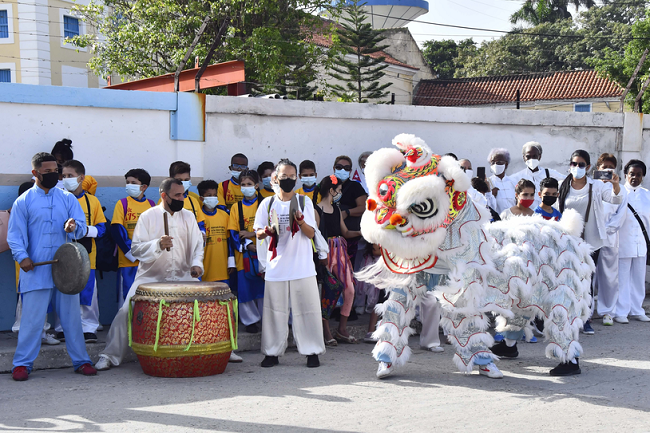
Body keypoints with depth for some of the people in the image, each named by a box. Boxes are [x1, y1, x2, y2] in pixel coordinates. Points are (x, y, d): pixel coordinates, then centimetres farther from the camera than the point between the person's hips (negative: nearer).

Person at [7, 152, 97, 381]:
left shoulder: (68, 198, 10)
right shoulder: (23, 201, 3)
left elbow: (82, 228, 5)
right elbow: (15, 235, 1)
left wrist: (74, 226, -19)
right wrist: (22, 256, -14)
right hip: (36, 271, -2)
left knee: (72, 316, 8)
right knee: (32, 318, -2)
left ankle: (81, 360, 17)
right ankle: (22, 363, 8)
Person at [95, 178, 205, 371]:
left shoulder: (188, 216, 7)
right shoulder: (148, 216, -3)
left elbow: (197, 244, 9)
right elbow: (136, 248, -8)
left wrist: (196, 263, -10)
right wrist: (158, 245, -25)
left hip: (182, 277, 3)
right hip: (151, 276, -2)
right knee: (127, 310, -14)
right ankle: (110, 355, 0)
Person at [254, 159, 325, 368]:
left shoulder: (304, 202, 4)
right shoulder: (267, 204, 6)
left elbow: (311, 234, 0)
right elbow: (258, 233, 9)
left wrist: (301, 221, -19)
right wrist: (266, 232, -13)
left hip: (302, 266, -1)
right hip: (276, 265, 1)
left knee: (308, 308, 0)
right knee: (275, 309, 4)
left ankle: (312, 351, 9)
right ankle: (272, 351, 13)